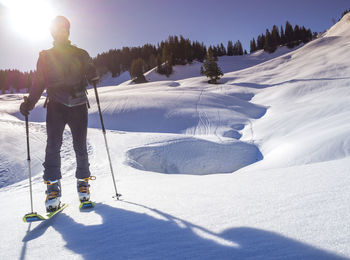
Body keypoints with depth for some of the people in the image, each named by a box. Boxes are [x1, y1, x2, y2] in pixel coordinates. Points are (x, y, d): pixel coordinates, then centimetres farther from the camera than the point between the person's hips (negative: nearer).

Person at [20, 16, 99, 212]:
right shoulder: (45, 56, 16)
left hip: (78, 104, 0)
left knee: (80, 146, -2)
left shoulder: (81, 54, 13)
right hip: (56, 105, 0)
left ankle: (83, 182, 15)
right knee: (53, 145, -14)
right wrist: (29, 103, 1)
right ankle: (53, 187, -9)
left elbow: (92, 74, 9)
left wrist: (93, 77, -16)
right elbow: (39, 83, 14)